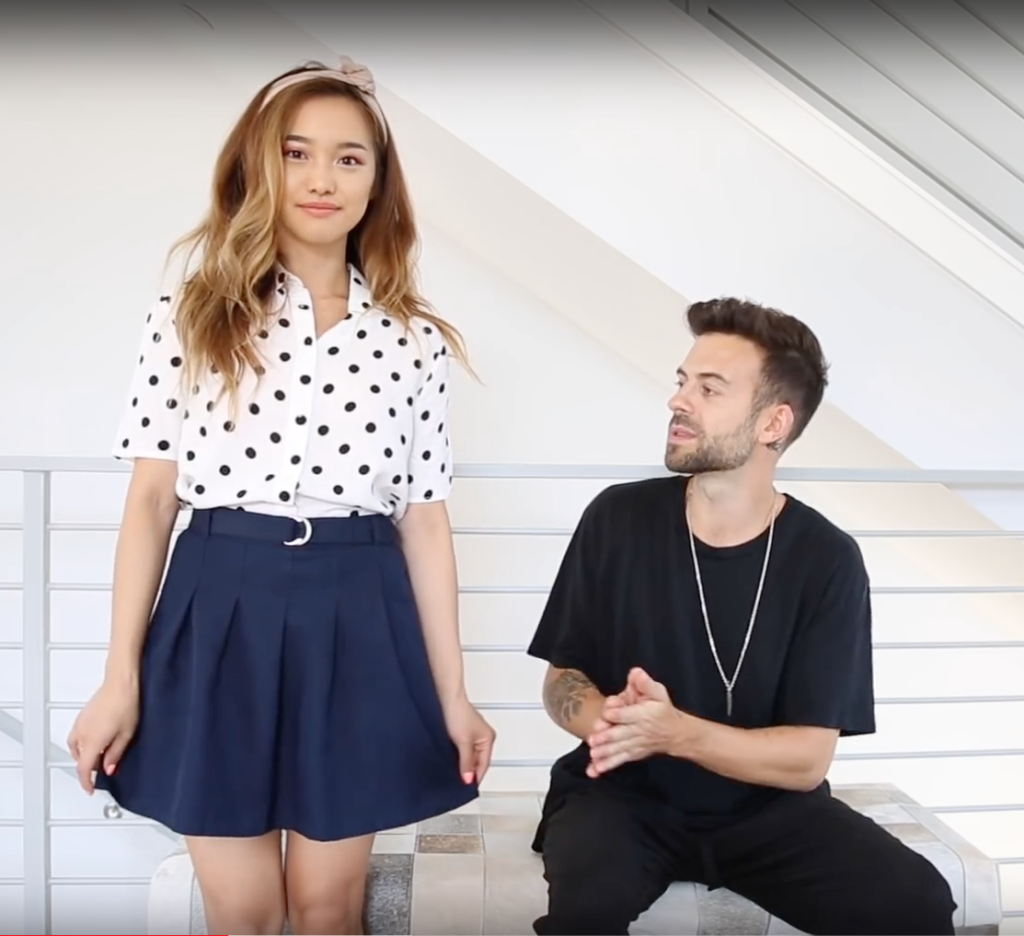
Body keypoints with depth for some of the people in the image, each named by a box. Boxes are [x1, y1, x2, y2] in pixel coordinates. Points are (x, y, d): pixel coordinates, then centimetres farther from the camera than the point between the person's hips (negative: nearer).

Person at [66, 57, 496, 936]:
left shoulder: (413, 340, 4)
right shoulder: (193, 318, 1)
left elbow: (425, 519, 5)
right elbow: (151, 501, 1)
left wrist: (452, 694, 4)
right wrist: (120, 679, -1)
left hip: (356, 624, 1)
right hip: (221, 617, -1)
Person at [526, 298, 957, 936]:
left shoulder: (827, 559, -9)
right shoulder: (619, 519, -6)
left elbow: (807, 758, -11)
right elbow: (562, 679, 1)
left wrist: (674, 731, -28)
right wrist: (609, 721, -24)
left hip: (767, 807, 1)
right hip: (625, 795, 0)